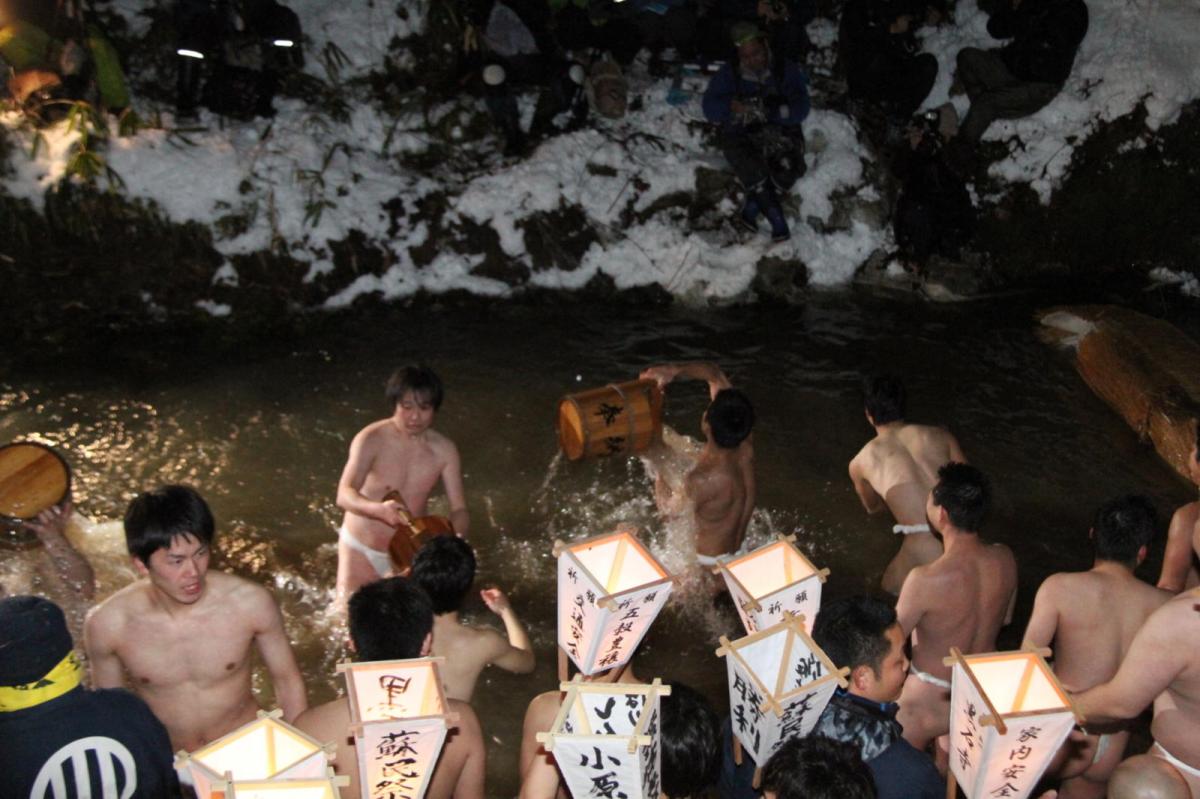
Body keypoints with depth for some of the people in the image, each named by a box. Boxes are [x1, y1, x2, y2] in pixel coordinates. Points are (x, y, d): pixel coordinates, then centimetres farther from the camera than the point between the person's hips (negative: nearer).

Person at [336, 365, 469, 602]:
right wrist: (379, 509, -48)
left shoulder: (444, 450, -10)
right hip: (361, 548, -2)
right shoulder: (372, 439, -19)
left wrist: (454, 535, -32)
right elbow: (344, 494, -29)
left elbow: (459, 509, -9)